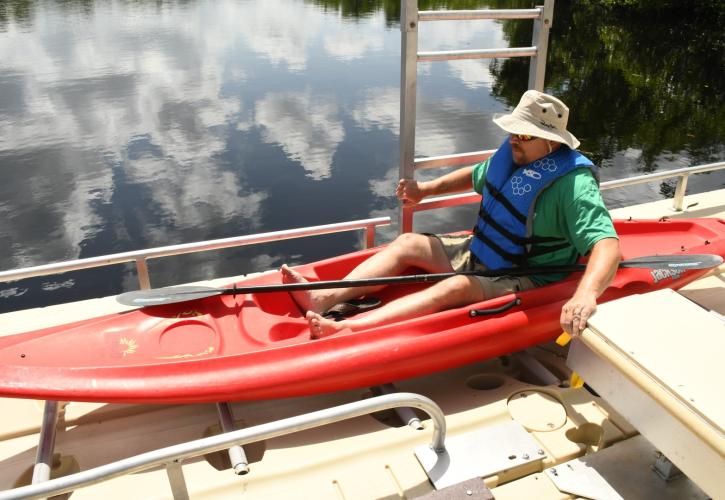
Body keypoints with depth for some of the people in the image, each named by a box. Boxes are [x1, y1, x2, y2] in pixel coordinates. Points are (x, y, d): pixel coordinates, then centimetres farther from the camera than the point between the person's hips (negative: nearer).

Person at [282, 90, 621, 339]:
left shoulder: (573, 184, -23)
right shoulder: (514, 155, 0)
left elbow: (607, 245, -35)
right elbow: (476, 176, 21)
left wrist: (586, 294, -52)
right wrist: (427, 189, 12)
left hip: (524, 281, -8)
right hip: (480, 253, 8)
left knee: (456, 287, -34)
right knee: (408, 243, -3)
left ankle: (343, 329, -46)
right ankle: (324, 299, -18)